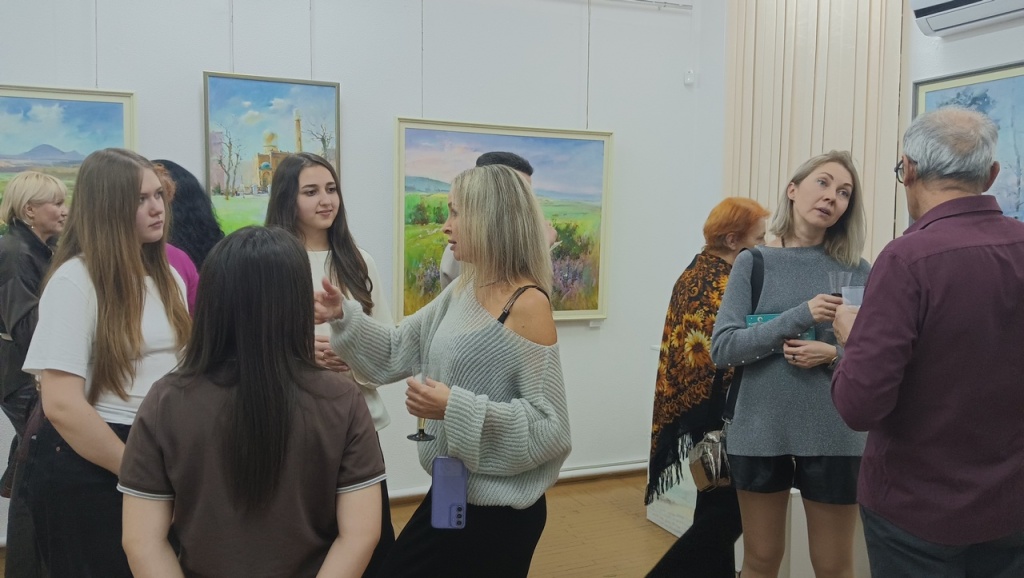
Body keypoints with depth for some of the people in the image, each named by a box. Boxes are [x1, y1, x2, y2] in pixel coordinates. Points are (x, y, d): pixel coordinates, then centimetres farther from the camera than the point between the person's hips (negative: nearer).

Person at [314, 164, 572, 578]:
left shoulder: (528, 305, -21)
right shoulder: (462, 291, 4)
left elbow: (550, 427, -24)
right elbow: (398, 351, 10)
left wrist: (457, 407, -28)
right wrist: (345, 316, -4)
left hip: (499, 508, -8)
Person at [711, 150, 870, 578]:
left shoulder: (857, 271, 0)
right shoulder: (753, 263, -2)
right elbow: (722, 349, -11)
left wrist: (834, 355, -19)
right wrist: (799, 317, -20)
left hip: (833, 437, 1)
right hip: (759, 433, 0)